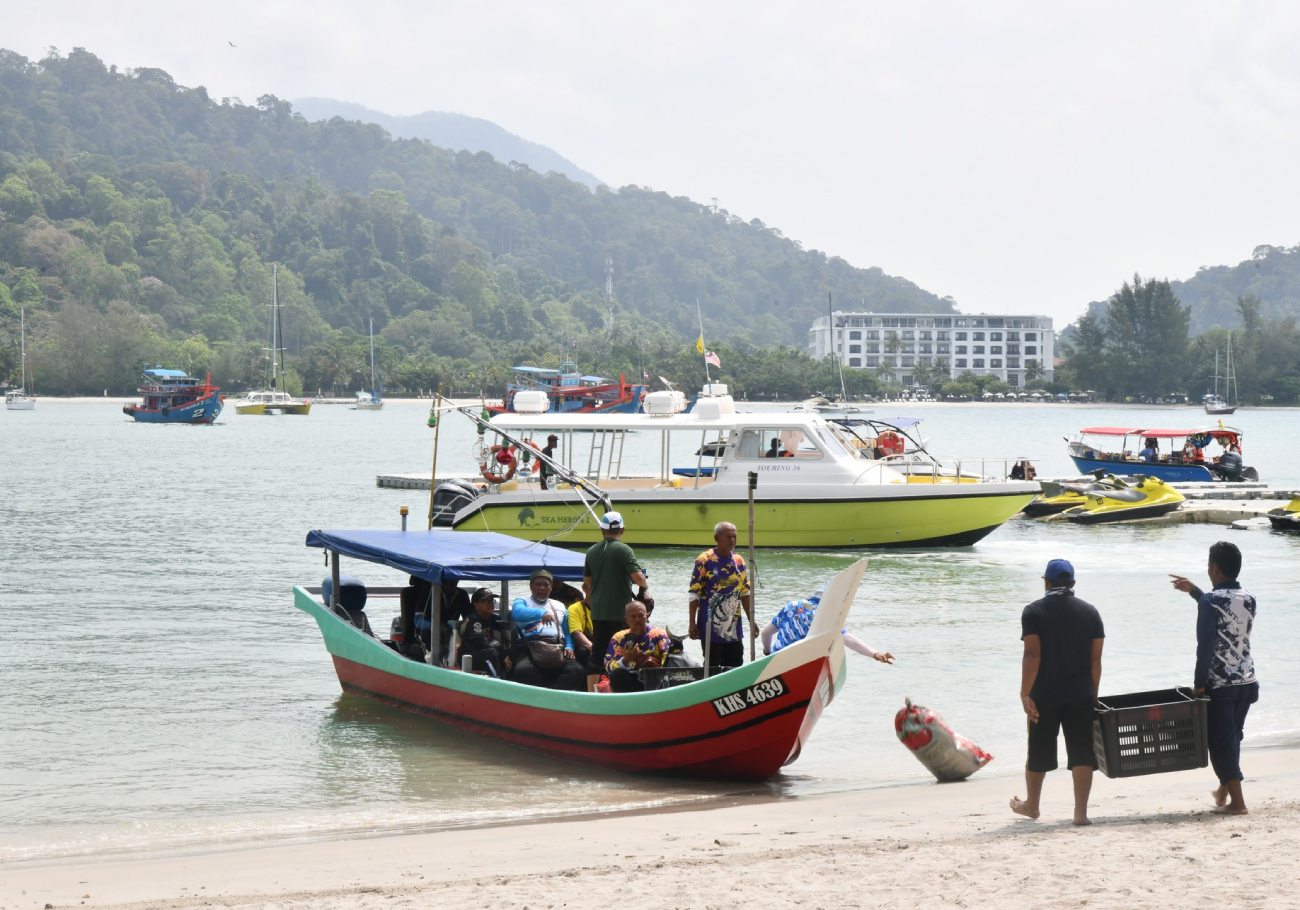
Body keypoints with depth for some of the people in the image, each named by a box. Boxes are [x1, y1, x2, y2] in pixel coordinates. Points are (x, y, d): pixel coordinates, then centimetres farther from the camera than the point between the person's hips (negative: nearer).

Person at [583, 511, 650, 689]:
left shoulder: (592, 551, 7)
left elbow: (587, 582, 15)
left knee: (597, 655, 9)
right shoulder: (623, 550, -13)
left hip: (598, 612, 6)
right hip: (619, 612, -6)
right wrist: (645, 586, 0)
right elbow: (638, 577, -21)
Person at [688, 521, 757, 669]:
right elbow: (694, 594, -8)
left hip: (733, 629, 6)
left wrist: (751, 621, 12)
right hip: (711, 628, -6)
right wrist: (692, 623, -11)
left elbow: (745, 592, 15)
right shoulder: (705, 561, -8)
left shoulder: (739, 561, 9)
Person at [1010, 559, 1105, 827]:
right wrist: (1093, 694, 10)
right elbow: (1095, 659, 3)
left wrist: (1025, 694, -11)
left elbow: (1032, 655, -12)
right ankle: (1081, 812, -4)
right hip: (1081, 694, 1)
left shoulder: (1034, 611, -4)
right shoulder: (1089, 612, 4)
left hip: (1044, 695, -1)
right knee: (1081, 753, 3)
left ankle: (1031, 805, 28)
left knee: (1039, 752, 13)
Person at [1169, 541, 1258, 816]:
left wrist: (1199, 683, -12)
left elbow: (1205, 646, -18)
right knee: (1233, 737, 21)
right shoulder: (1249, 599, 5)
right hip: (1246, 681, 7)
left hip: (1219, 684, -7)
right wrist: (1194, 591, 30)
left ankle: (1236, 801, -5)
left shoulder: (1211, 601, -15)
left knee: (1221, 741, -1)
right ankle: (1224, 790, 35)